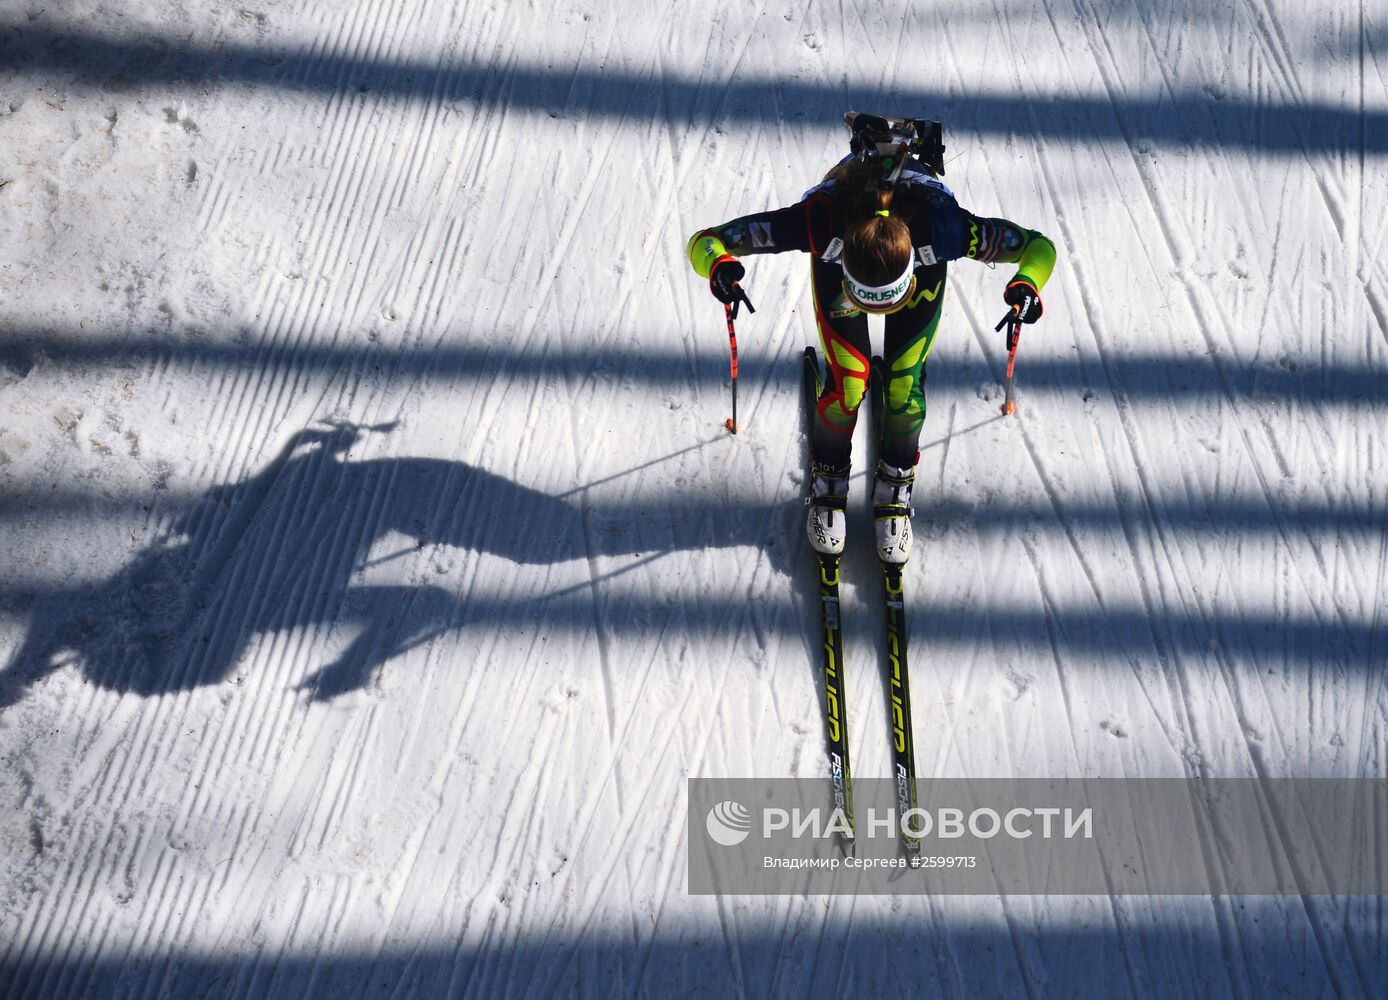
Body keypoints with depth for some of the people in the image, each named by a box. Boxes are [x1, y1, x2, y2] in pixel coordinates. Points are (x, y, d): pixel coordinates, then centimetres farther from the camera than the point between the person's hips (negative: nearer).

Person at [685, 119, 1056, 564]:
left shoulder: (939, 224, -45)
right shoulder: (819, 220, -46)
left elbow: (1039, 248, -33)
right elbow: (704, 242, -38)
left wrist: (1028, 282, -56)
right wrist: (718, 263, -62)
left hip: (924, 262, 1)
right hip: (838, 258, 0)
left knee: (904, 384, -8)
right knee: (848, 382, -13)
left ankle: (895, 487, 20)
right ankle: (829, 482, 17)